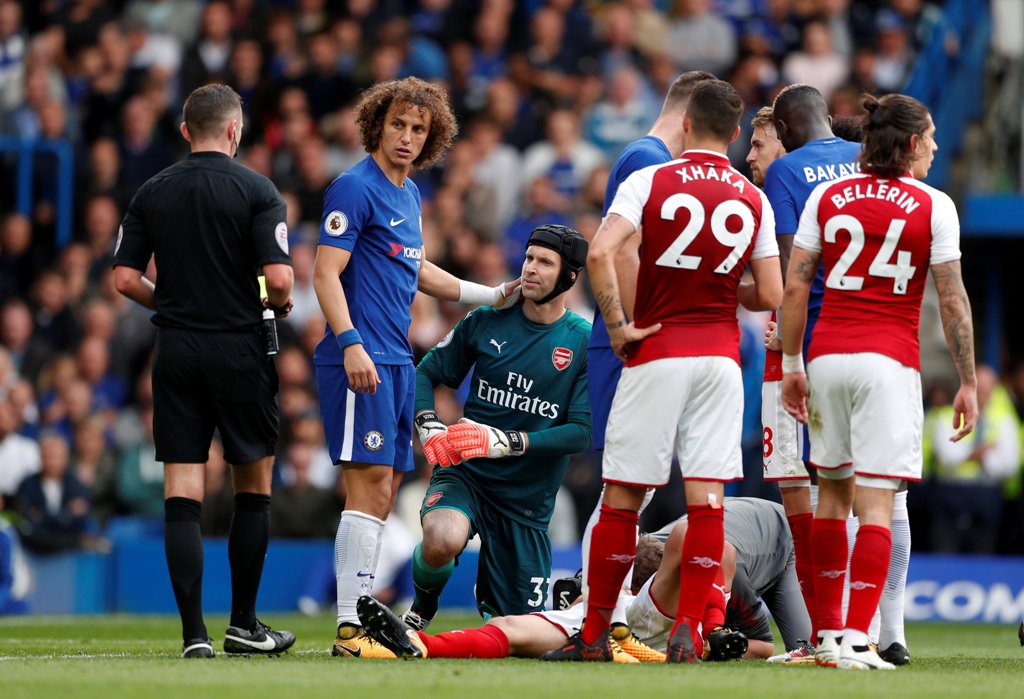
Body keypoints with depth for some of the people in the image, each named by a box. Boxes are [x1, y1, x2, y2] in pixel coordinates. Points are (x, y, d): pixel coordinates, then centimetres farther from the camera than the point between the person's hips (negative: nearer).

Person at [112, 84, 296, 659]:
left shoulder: (153, 193, 5)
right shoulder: (256, 190, -6)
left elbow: (126, 277, 3)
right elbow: (278, 278, -15)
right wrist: (281, 305, 7)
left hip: (176, 351, 3)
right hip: (241, 348, -3)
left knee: (182, 494, 0)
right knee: (254, 487, 12)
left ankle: (195, 633, -7)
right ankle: (243, 623, 13)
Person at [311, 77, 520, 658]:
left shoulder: (410, 194, 17)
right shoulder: (355, 187, -9)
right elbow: (326, 273, -14)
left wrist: (491, 296, 34)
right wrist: (350, 343, -25)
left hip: (397, 362, 9)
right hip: (361, 360, -9)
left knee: (383, 495, 8)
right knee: (371, 488, -13)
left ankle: (364, 616, 11)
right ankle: (350, 629, -13)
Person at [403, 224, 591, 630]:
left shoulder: (586, 343, -4)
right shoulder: (487, 322, 1)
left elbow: (582, 432, -10)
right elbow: (427, 372, 9)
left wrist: (505, 442, -22)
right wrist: (428, 426, -12)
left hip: (528, 496, 0)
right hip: (466, 474, 0)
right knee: (442, 540, -35)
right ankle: (420, 612, -1)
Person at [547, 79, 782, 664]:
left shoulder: (650, 182, -3)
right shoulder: (754, 200, 5)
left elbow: (600, 253, -17)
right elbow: (771, 296, 5)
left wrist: (617, 326, -8)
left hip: (657, 354, -2)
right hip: (721, 357, 2)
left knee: (622, 497, 4)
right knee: (707, 499, 1)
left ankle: (595, 635, 7)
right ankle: (688, 631, -6)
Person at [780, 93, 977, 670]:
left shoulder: (826, 198, 7)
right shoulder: (933, 206, -2)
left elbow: (795, 287, 4)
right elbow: (953, 302, -3)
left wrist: (792, 365, 11)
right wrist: (968, 383, 3)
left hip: (827, 356, 4)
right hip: (889, 361, -4)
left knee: (832, 492, 14)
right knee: (876, 502, -5)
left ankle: (829, 633, 17)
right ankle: (857, 637, -13)